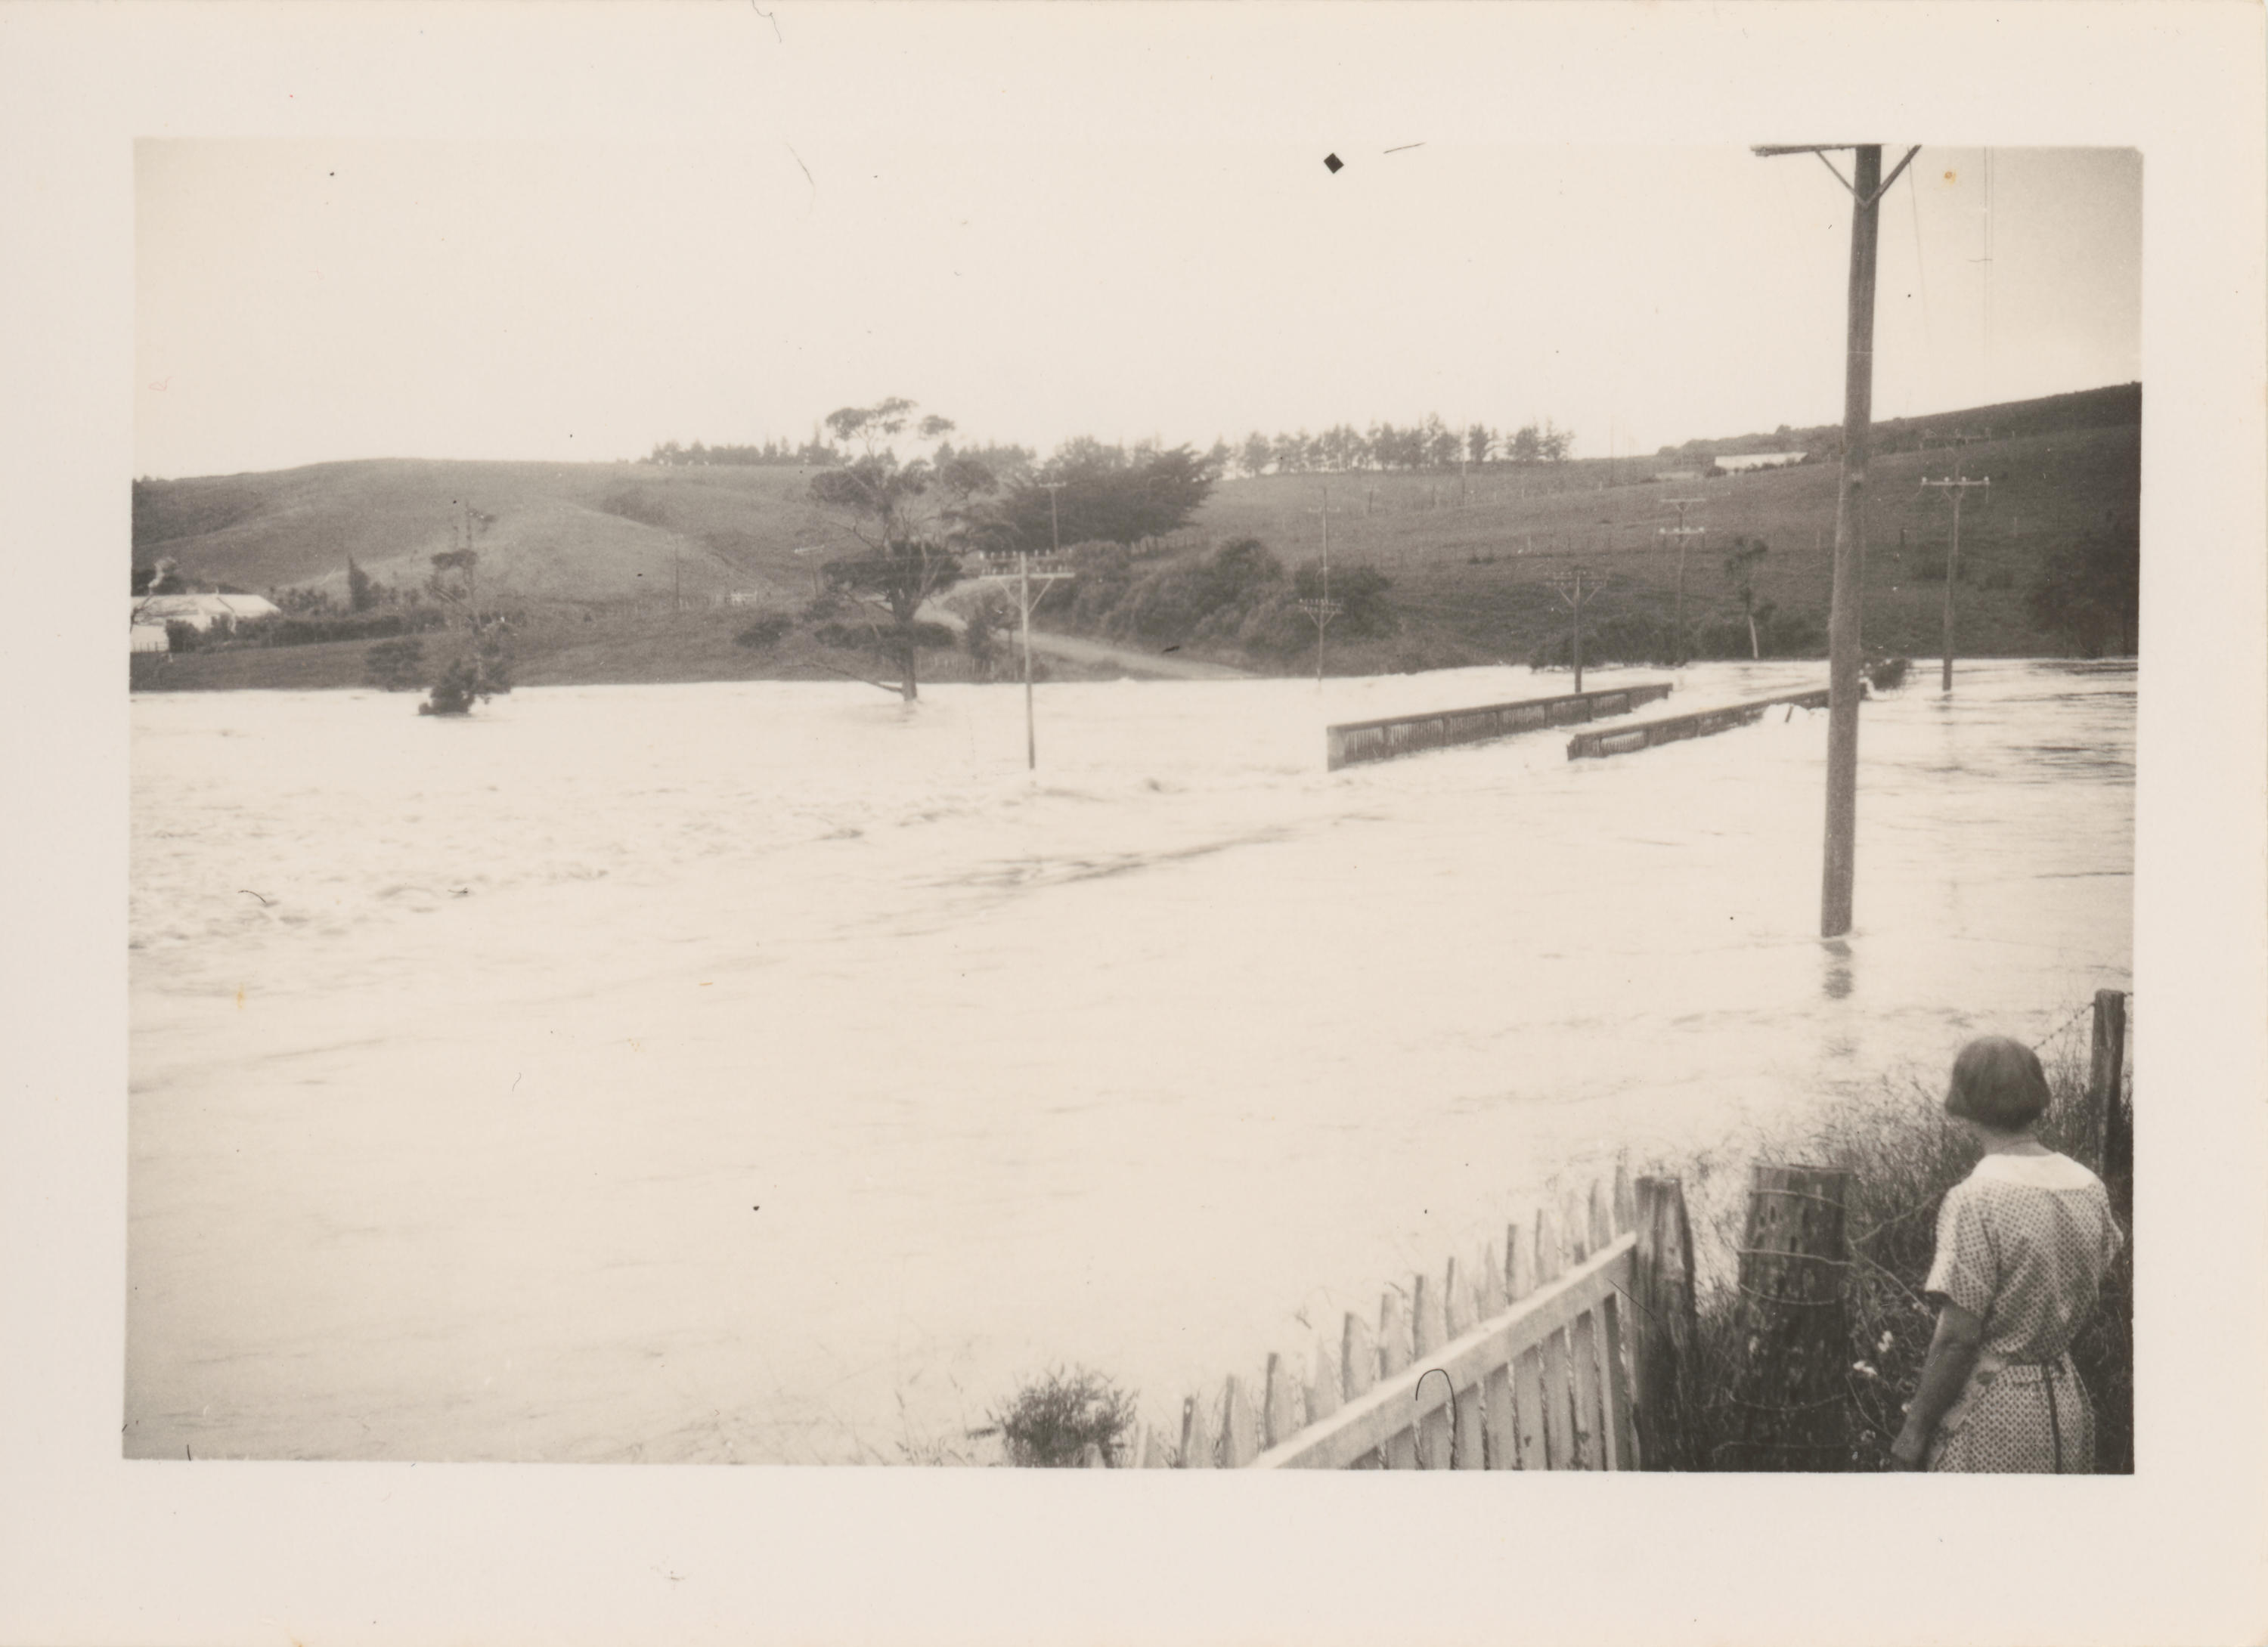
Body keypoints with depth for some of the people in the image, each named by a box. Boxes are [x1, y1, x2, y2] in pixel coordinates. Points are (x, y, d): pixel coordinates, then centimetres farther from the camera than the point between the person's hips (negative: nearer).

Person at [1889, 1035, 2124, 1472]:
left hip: (1989, 1414, -7)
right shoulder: (2088, 1187, 2)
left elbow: (1957, 1338, -19)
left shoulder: (1975, 1199, -18)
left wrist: (1913, 1431, -10)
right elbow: (2088, 1307, 13)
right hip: (2066, 1404, 7)